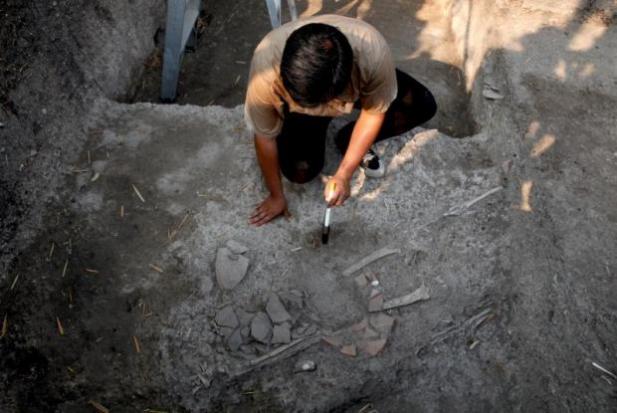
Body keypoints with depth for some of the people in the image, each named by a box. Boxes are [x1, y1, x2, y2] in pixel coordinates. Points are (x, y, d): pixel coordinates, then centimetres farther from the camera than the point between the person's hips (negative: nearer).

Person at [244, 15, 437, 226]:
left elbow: (374, 112, -21)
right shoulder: (266, 72, -40)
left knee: (423, 106, -14)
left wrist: (344, 174, -24)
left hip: (355, 84, 1)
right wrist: (276, 196, -11)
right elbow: (265, 138, -24)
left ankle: (348, 142, 6)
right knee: (299, 172, -16)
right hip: (298, 105, -1)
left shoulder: (372, 52, -40)